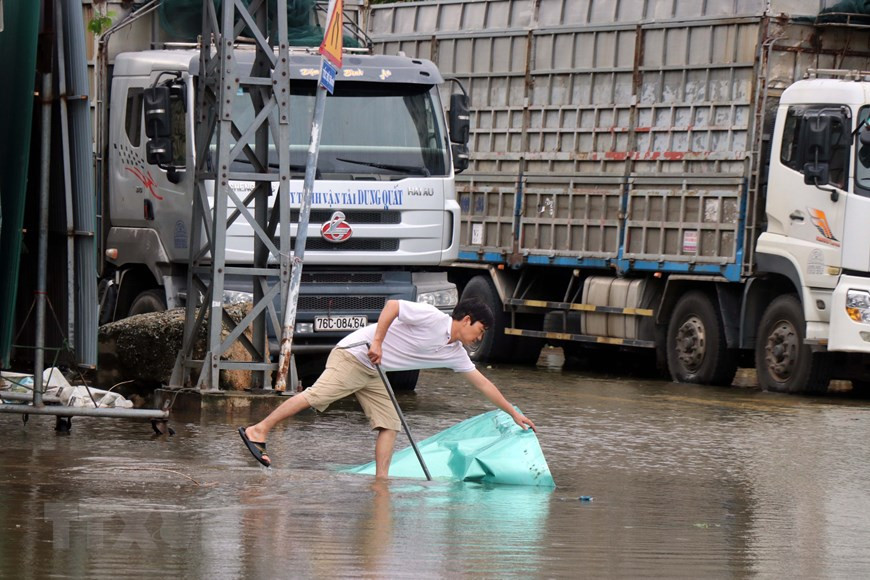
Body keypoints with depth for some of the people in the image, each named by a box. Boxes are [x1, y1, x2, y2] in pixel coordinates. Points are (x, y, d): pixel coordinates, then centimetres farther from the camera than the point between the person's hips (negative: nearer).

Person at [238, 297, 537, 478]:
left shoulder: (455, 353, 11)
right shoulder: (432, 318, -14)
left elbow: (482, 383, 17)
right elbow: (393, 305, -20)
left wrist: (514, 413, 19)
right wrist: (377, 342, -26)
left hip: (374, 373, 9)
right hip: (354, 354, -9)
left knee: (390, 424, -2)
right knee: (317, 394, -21)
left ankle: (381, 480, -5)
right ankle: (258, 430, -20)